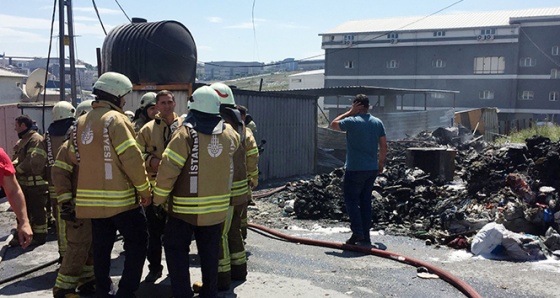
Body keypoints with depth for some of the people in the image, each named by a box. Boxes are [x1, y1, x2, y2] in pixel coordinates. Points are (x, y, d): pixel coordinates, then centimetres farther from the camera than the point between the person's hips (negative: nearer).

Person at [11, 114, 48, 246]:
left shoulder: (36, 139, -14)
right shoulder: (21, 141, 19)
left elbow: (33, 161, -22)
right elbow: (17, 158, 18)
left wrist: (17, 170, -12)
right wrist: (12, 166, -4)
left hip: (35, 183, -10)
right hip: (23, 183, 10)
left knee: (37, 211, -1)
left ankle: (39, 237, 8)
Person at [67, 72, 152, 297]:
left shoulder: (81, 122, 11)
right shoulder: (115, 119, -13)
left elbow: (75, 157, 14)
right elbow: (132, 158, -18)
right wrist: (144, 188, -10)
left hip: (91, 198, 7)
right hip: (120, 197, -7)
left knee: (101, 246, 16)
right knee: (137, 242, 4)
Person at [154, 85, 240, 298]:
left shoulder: (186, 133, -17)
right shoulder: (229, 133, -2)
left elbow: (168, 169, -18)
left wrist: (158, 197, -6)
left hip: (186, 206, -5)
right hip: (216, 205, 5)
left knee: (176, 248, 9)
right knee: (209, 250, 16)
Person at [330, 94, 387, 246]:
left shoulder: (352, 121, -12)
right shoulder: (378, 122, 5)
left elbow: (333, 124, 5)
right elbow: (384, 145, 8)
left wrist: (350, 112, 5)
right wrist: (381, 162, 20)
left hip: (355, 169, -6)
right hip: (372, 169, 6)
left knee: (351, 200, 2)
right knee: (366, 201, 11)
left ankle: (358, 233, -6)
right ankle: (365, 236, 14)